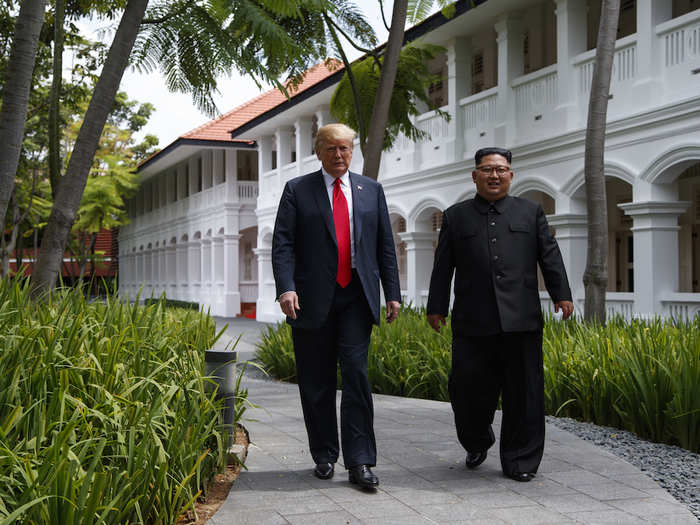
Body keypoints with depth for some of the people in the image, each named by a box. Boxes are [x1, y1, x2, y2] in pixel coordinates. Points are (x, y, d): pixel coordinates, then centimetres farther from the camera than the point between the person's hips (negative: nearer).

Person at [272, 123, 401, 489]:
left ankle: (359, 462, -5)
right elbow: (282, 244, -3)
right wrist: (286, 288, -17)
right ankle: (324, 456, 20)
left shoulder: (371, 190, 13)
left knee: (356, 373, -9)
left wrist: (393, 293, 7)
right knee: (317, 383, 6)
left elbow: (385, 245, 13)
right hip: (314, 300, -1)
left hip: (356, 298, 1)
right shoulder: (297, 190, 5)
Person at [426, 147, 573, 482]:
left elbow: (550, 256, 10)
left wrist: (562, 294, 0)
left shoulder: (531, 212, 15)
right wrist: (436, 307, 6)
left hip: (521, 320, 0)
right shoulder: (456, 216, 14)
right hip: (473, 322, 0)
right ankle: (477, 443, 27)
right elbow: (443, 266, 11)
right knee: (467, 388, 0)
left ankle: (520, 461, 12)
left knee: (523, 392, 1)